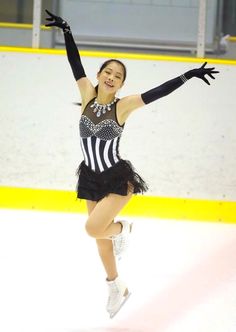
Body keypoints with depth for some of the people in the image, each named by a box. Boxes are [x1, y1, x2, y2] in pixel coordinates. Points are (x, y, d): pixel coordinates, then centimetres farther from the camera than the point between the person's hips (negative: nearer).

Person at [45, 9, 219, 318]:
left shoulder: (123, 106, -12)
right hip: (91, 178, 4)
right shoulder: (88, 96, -4)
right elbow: (76, 64, -6)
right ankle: (117, 287, 34)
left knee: (93, 228, -21)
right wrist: (66, 31, -13)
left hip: (117, 178, -4)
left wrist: (189, 75, -20)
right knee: (100, 234, 14)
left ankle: (122, 229, 15)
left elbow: (159, 92, -16)